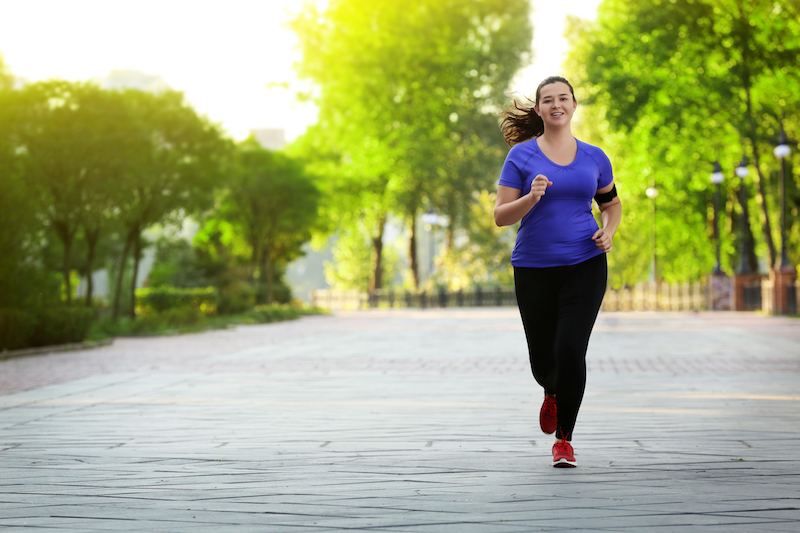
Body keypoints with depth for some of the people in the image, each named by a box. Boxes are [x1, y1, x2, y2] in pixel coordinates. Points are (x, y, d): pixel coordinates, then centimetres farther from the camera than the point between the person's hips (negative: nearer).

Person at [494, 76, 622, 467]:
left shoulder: (594, 157, 7)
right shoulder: (521, 155, -1)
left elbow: (612, 203, 22)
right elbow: (500, 216, -5)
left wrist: (609, 231, 1)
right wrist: (532, 197, -23)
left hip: (585, 265, 1)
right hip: (534, 269, 0)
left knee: (571, 350, -14)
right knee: (542, 359, 7)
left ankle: (564, 439, 3)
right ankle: (552, 394, 46)